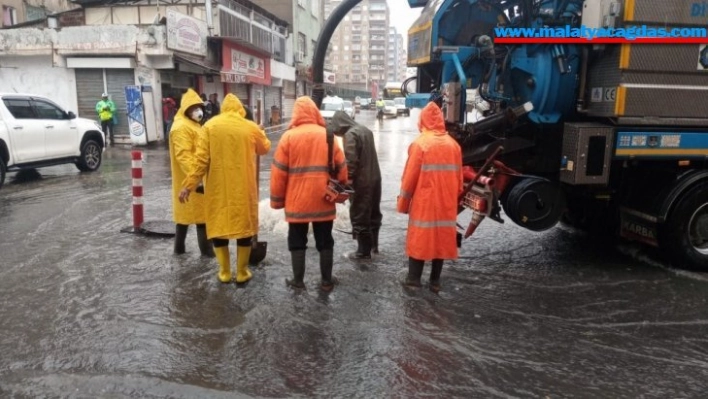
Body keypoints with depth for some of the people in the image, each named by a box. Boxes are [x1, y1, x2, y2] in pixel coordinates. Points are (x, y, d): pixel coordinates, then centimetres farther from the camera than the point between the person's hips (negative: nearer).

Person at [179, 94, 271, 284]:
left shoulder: (210, 125, -2)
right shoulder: (251, 128, -1)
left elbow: (201, 159, -8)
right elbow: (265, 148, 18)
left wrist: (189, 185, -4)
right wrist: (260, 133, 37)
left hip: (218, 187, 0)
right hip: (243, 187, 0)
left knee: (218, 225, 12)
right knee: (244, 226, 10)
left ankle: (224, 272, 20)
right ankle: (242, 273, 17)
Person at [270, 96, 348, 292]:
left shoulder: (288, 137, -6)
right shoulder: (327, 136, 0)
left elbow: (279, 171, -6)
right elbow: (341, 167, 4)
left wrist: (277, 199, 4)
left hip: (297, 201, -1)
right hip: (323, 200, 2)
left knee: (297, 242, 13)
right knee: (325, 242, 13)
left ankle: (298, 280, 20)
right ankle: (327, 281, 21)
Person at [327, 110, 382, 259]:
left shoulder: (350, 134, -15)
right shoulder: (366, 130, 12)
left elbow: (350, 161, -23)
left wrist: (348, 180, -15)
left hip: (361, 182, -9)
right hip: (374, 178, 9)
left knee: (360, 217, 1)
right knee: (373, 213, 19)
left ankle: (364, 251, 8)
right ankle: (374, 244, 32)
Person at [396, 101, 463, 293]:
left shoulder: (420, 144, -10)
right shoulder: (453, 145, 3)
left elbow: (410, 177, -9)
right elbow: (458, 177, 8)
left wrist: (402, 203, 1)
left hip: (423, 202, -4)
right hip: (447, 203, 4)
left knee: (418, 239, 7)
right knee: (442, 240, 11)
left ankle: (414, 278, 11)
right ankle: (435, 281, 17)